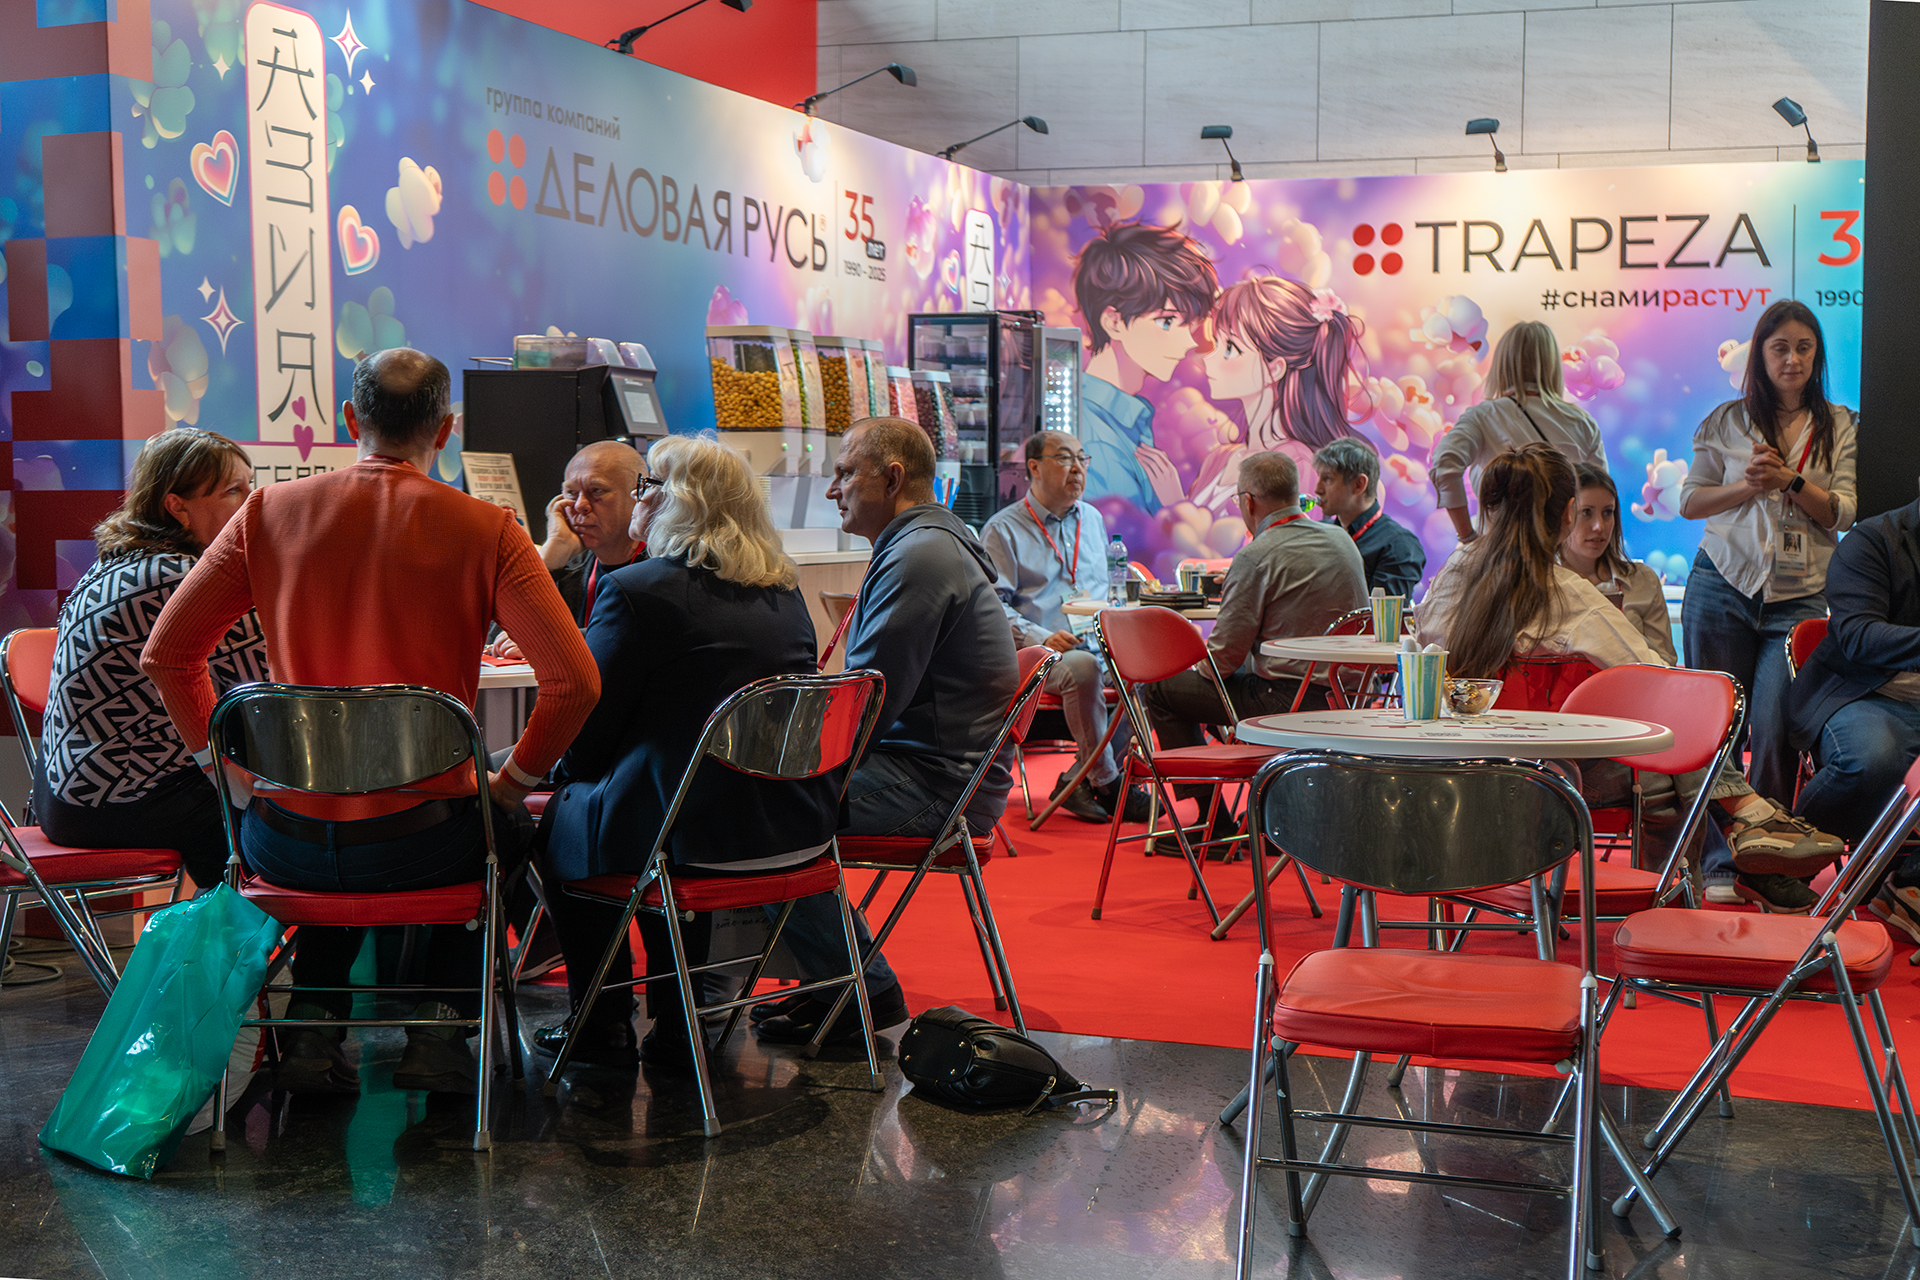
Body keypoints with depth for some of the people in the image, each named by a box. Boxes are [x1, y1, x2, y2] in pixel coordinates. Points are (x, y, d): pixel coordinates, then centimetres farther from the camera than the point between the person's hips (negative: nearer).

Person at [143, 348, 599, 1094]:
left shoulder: (270, 512, 1)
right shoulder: (485, 530, -7)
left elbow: (166, 653, 4)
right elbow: (573, 681, -13)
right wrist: (512, 783, 1)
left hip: (286, 846, 3)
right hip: (421, 844, -2)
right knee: (498, 830, 32)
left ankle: (314, 1024, 24)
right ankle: (438, 1024, 21)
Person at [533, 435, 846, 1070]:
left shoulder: (636, 590, -13)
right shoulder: (783, 589, 10)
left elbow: (585, 727, -8)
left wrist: (571, 774, 15)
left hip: (701, 836, -7)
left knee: (561, 821, 20)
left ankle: (602, 1032, 26)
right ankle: (675, 1030, 33)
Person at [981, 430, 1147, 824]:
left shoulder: (1092, 519, 23)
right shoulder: (1003, 530, 3)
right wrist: (1043, 637, -20)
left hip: (1097, 644, 6)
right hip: (1037, 656, -6)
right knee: (1081, 667, -38)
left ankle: (1078, 778, -15)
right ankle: (1107, 784, -24)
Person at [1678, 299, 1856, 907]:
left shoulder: (1840, 427, 9)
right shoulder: (1727, 421, 7)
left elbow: (1843, 515, 2)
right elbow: (1690, 502, 8)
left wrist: (1790, 480, -13)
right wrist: (1748, 485, -9)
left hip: (1801, 596, 0)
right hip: (1724, 587, 0)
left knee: (1775, 731, -8)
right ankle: (1719, 861, 7)